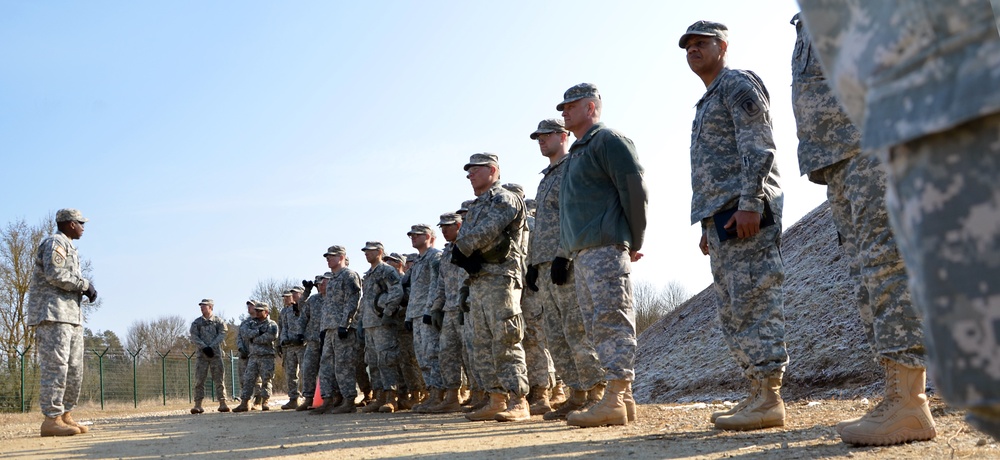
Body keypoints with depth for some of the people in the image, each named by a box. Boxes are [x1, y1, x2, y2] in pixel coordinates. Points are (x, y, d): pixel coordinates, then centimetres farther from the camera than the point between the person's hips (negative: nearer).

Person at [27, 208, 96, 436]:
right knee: (55, 365, -14)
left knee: (74, 369, 7)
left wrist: (86, 286, 6)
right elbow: (55, 274, -19)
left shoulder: (69, 248, 26)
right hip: (52, 313, -10)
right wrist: (84, 284, -11)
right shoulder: (54, 243, -4)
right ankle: (51, 419, -16)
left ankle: (65, 416, 9)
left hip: (71, 314, 10)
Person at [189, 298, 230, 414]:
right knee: (199, 380, -4)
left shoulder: (219, 321, 7)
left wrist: (211, 347, -15)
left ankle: (223, 403, -2)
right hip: (201, 354, 1)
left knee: (219, 379, -3)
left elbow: (222, 335, -4)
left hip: (215, 353, -1)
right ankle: (198, 405, -2)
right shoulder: (196, 322, 9)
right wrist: (204, 347, -14)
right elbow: (194, 337, -1)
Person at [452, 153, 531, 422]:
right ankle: (497, 400, 11)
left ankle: (519, 403, -13)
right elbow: (462, 243, 15)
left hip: (500, 278, -9)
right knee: (484, 346, 8)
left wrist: (460, 250, -4)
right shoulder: (475, 208, 25)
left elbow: (484, 233, -16)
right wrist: (465, 259, -7)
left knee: (506, 342, -13)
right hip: (477, 281, 9)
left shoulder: (504, 200, -2)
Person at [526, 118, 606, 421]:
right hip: (544, 267, 10)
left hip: (567, 263, -9)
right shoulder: (546, 178, 25)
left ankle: (596, 395, -6)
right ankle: (578, 395, 12)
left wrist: (564, 256, -22)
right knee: (555, 336, 7)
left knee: (577, 331, -10)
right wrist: (532, 264, 18)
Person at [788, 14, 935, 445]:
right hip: (835, 154, 10)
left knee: (888, 255, -15)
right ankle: (897, 395, 6)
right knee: (867, 273, 5)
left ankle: (909, 406, -17)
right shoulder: (809, 24, 27)